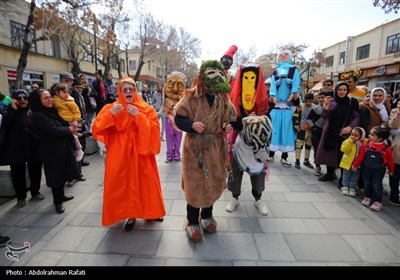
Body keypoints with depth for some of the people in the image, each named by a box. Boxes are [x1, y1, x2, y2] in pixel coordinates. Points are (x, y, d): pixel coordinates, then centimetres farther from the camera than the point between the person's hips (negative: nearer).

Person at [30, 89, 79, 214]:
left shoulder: (52, 111, 10)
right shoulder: (38, 116, -16)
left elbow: (63, 124, 15)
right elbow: (54, 131, -23)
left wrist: (71, 128, -6)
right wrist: (69, 130, -9)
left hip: (63, 147, 8)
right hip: (53, 150, -8)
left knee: (62, 172, 18)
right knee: (56, 175, 2)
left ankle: (61, 195, 35)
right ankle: (57, 201, 17)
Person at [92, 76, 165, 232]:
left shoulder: (145, 108, 0)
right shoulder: (111, 108, 3)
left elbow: (154, 128, -12)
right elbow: (96, 128, -6)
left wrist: (139, 116, -21)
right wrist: (110, 114, -20)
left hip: (140, 150, 0)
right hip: (119, 151, 1)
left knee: (143, 180, 7)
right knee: (122, 182, 3)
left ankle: (148, 211, 27)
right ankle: (130, 214, 22)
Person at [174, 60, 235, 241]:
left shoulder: (223, 98, 2)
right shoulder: (191, 97, -12)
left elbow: (228, 118, 17)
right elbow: (178, 119, -7)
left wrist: (227, 126, -4)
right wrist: (192, 125, -24)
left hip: (216, 147, 5)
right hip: (195, 147, -4)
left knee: (214, 182, 15)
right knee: (195, 184, 2)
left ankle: (207, 215, 39)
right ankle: (192, 221, 24)